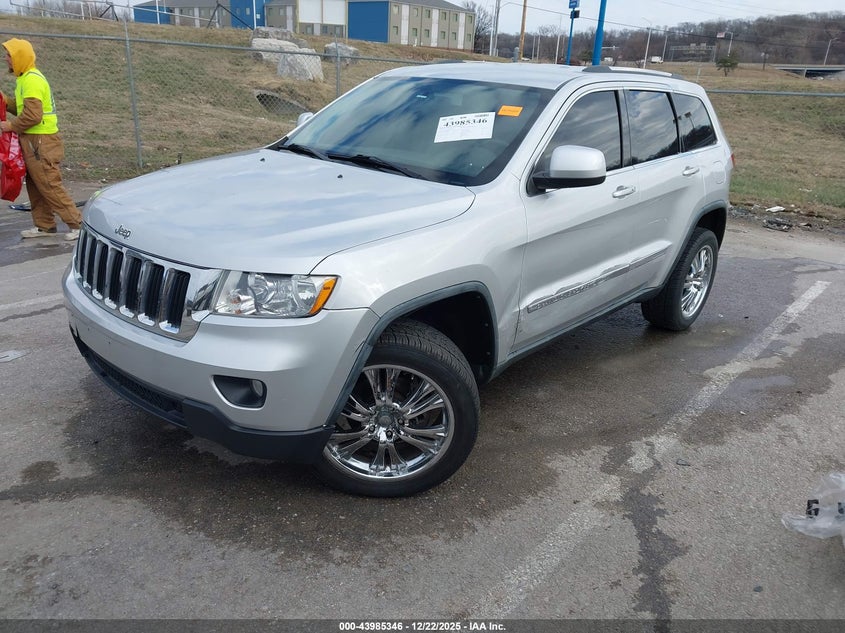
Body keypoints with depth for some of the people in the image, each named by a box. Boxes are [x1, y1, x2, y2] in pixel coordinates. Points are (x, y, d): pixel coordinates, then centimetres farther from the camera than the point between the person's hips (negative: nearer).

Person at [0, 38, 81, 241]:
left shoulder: (32, 80, -16)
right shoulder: (26, 78, 16)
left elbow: (33, 115, -23)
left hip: (40, 142, -10)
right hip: (33, 141, 10)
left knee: (49, 186, -8)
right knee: (35, 185, 13)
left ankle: (76, 223, -4)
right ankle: (44, 226, 19)